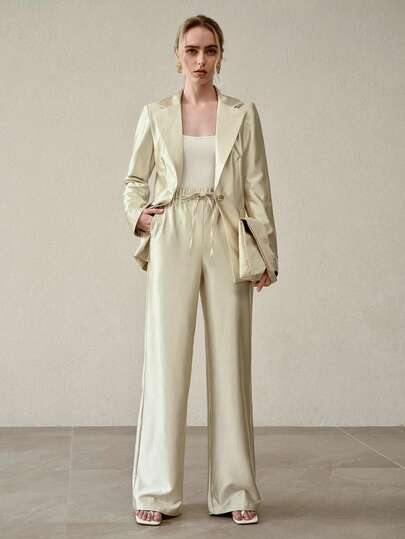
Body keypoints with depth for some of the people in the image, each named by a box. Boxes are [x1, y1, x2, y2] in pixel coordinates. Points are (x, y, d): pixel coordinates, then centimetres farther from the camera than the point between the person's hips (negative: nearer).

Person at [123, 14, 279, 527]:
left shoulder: (243, 114, 7)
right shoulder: (155, 114, 9)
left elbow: (257, 189, 5)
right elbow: (134, 181, 16)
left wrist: (267, 253, -1)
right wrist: (138, 217, -3)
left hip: (227, 243, 0)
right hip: (172, 242, 0)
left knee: (230, 361, 2)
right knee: (165, 361, -2)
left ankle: (235, 489, 12)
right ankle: (157, 490, 8)